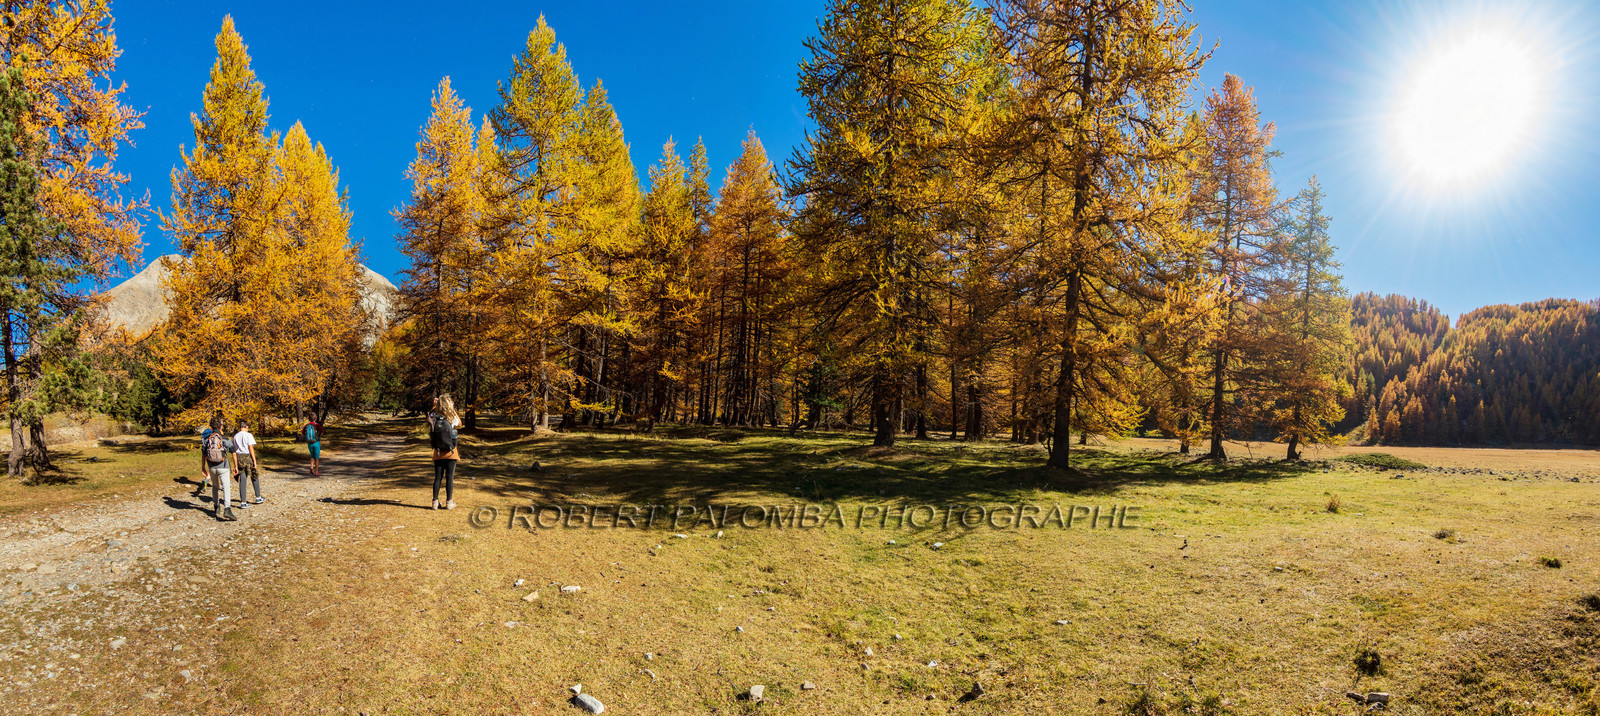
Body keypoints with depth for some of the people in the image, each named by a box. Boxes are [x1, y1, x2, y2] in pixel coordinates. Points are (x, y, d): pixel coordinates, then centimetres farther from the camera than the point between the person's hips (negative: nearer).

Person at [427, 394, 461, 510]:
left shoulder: (433, 418, -10)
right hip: (451, 453, -2)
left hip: (437, 453, 2)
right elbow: (460, 424, 10)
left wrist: (434, 405, 7)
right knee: (450, 477, 5)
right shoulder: (453, 418, -13)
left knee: (438, 477, 11)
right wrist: (453, 410, 7)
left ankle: (435, 502, 13)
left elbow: (429, 415, 15)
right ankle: (449, 502, 9)